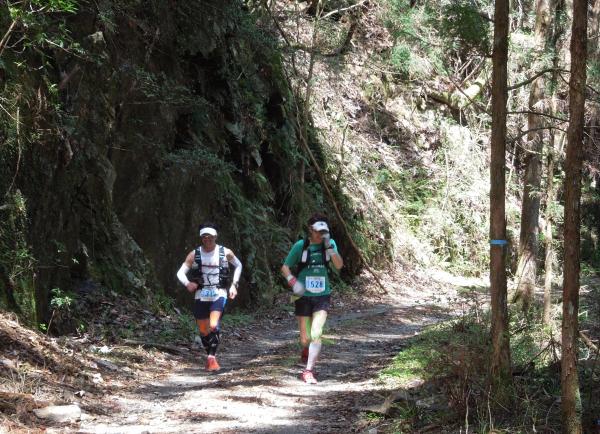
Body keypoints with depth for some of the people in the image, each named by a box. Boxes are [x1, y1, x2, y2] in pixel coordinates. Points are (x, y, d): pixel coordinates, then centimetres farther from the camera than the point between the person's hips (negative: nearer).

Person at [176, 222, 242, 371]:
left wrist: (234, 285, 6)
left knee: (214, 326, -24)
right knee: (203, 331, 10)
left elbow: (238, 266, 17)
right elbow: (180, 273, -4)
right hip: (201, 296, 2)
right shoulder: (194, 254, -1)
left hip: (219, 295, -2)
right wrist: (187, 283, -25)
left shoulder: (225, 252, -1)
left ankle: (212, 357, -20)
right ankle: (210, 356, 31)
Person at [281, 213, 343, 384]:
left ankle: (308, 371, -10)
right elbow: (285, 267, -2)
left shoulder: (330, 244, -1)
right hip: (304, 297, 0)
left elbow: (339, 265, -14)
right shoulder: (300, 246, -7)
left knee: (316, 334, -16)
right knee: (305, 339, 4)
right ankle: (306, 351, 41)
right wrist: (292, 280, -21)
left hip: (322, 297, 1)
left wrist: (329, 247, -26)